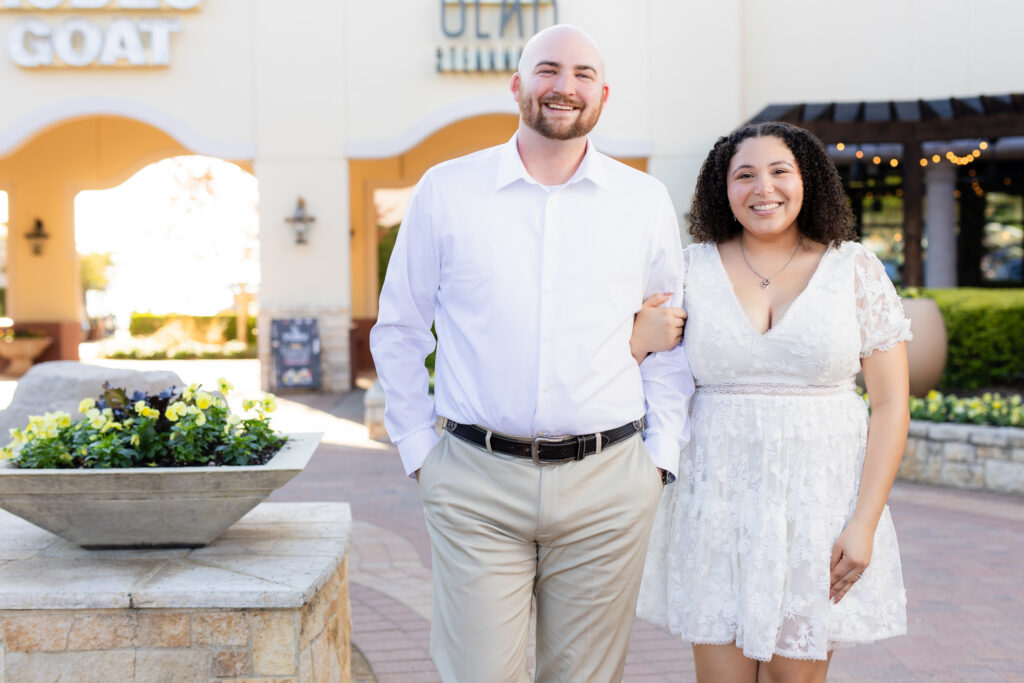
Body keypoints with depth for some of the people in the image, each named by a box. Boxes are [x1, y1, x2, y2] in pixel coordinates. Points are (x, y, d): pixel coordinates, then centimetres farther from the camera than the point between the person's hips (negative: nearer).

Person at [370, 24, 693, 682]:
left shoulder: (645, 200, 6)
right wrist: (418, 450, 5)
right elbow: (399, 330, 10)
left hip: (607, 484, 1)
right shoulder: (446, 191, 3)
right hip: (476, 486, -1)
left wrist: (662, 452, 6)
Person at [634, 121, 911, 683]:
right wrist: (644, 335, -13)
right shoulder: (691, 268, 4)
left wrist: (864, 523, -7)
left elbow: (891, 405, 0)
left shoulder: (855, 270, 1)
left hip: (820, 503, 0)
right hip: (717, 503, 1)